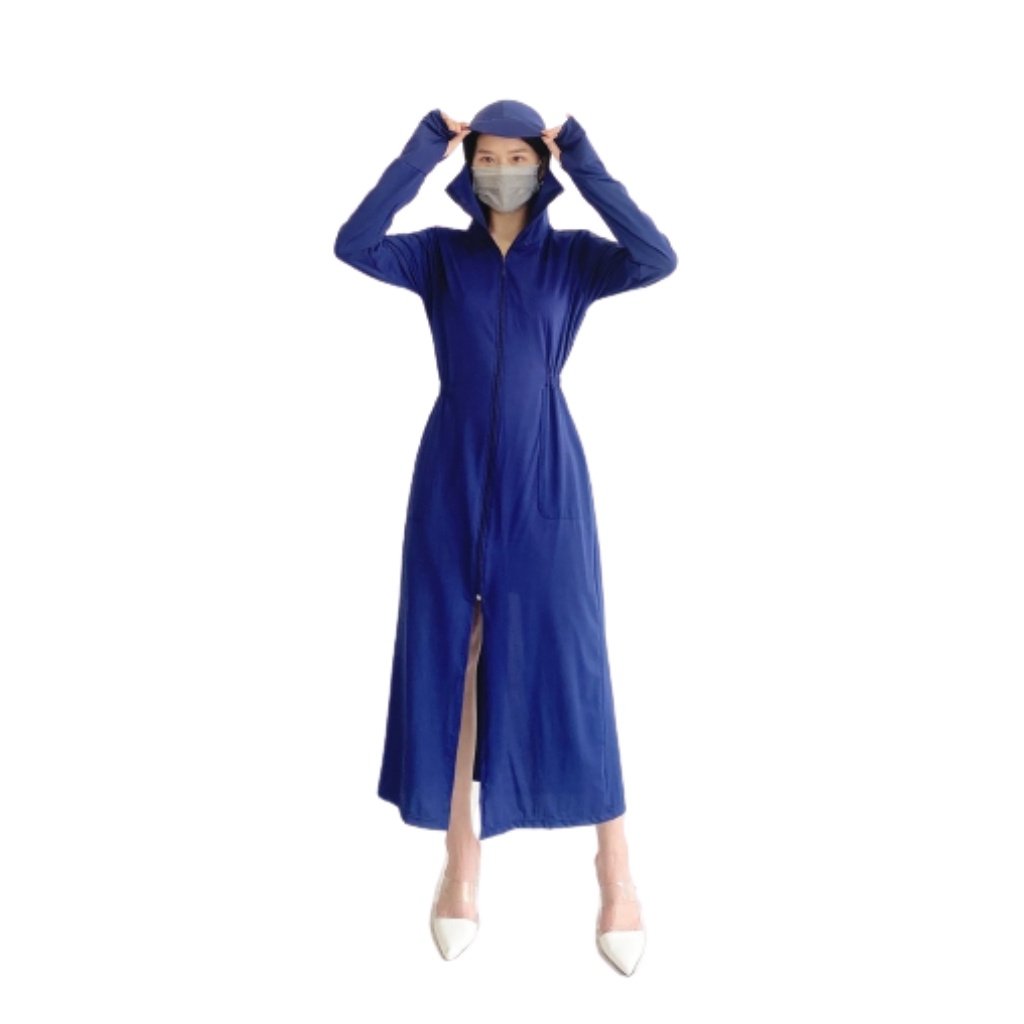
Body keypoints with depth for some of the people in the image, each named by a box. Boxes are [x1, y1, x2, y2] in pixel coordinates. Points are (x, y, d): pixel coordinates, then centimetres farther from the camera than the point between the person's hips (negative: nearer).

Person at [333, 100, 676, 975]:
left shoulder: (575, 256, 4)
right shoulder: (439, 254, 6)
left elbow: (658, 259, -16)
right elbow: (354, 247, -13)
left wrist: (587, 166, -13)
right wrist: (421, 153, -10)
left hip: (544, 483, -1)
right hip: (454, 482, 2)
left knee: (566, 667, -2)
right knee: (451, 666, 3)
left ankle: (615, 863, 12)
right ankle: (462, 861, 18)